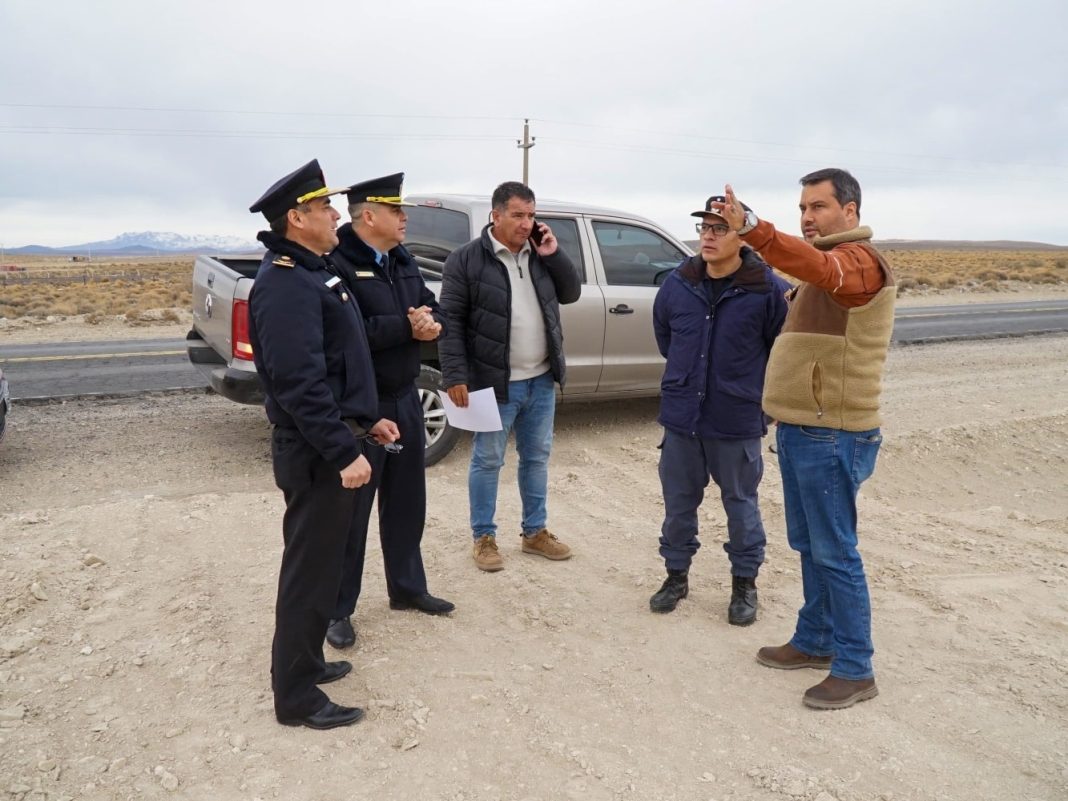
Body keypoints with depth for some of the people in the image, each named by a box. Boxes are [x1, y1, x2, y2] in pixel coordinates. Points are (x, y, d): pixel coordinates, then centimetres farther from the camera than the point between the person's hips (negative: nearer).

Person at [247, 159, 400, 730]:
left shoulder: (312, 272, 14)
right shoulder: (285, 285, -20)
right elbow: (300, 383, -27)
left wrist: (364, 420, 18)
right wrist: (343, 452, -26)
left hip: (329, 443, 10)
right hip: (316, 454, -10)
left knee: (321, 560, 20)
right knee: (310, 567, 0)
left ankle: (305, 662, 36)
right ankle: (296, 696, 15)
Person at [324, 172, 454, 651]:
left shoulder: (403, 261, 10)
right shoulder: (338, 262, -17)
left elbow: (432, 309, 12)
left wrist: (432, 324, -12)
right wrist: (406, 326, -20)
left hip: (405, 398, 8)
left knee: (407, 501, 18)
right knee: (351, 509, 3)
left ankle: (407, 588, 35)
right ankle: (337, 609, 18)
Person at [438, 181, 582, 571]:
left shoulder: (540, 253, 8)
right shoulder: (466, 259, -9)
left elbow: (571, 293, 12)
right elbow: (451, 320, -11)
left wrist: (554, 255, -3)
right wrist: (455, 376, -16)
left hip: (541, 381, 6)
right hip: (495, 382, -5)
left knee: (537, 457, 15)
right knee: (487, 461, 6)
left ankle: (535, 532, 30)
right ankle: (484, 537, 21)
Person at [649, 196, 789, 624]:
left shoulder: (769, 290, -14)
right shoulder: (677, 284, -1)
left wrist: (751, 388, 6)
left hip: (737, 421, -3)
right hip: (681, 416, 4)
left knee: (740, 504, 12)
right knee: (678, 502, 14)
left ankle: (745, 584, 30)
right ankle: (677, 574, 32)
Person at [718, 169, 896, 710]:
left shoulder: (859, 260, -14)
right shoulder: (828, 267, 20)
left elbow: (815, 267, -37)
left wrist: (750, 228, -50)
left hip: (832, 435, -10)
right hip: (801, 428, 10)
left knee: (835, 552, -3)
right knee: (808, 545, 17)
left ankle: (855, 670, 10)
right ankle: (815, 641, 31)